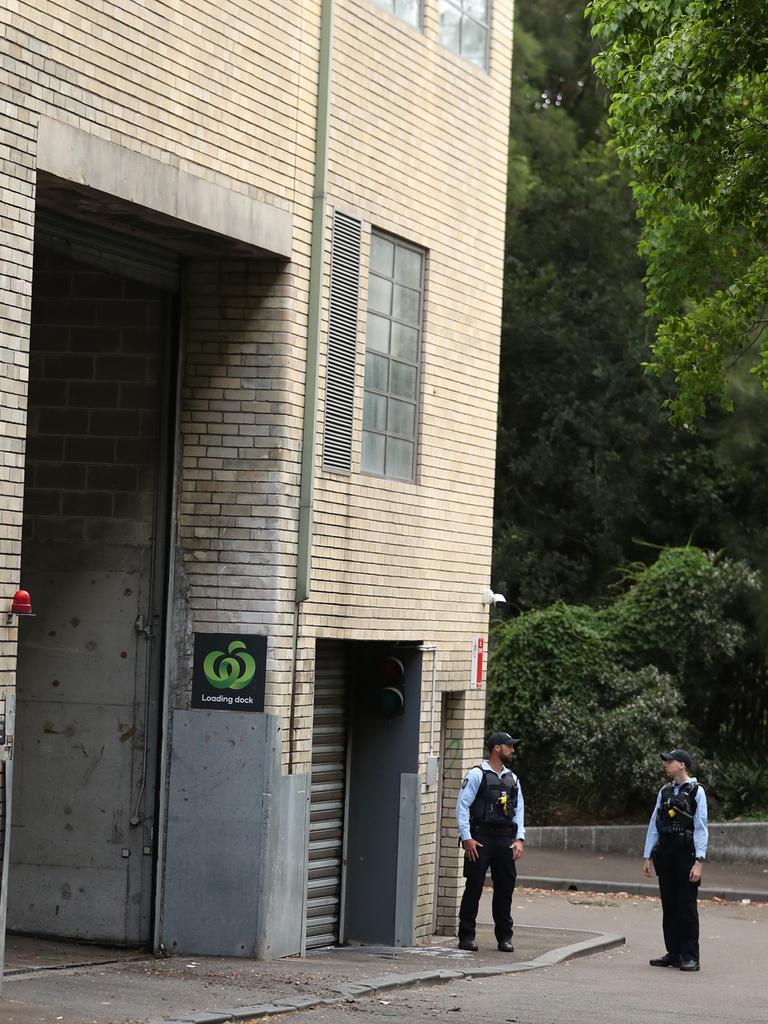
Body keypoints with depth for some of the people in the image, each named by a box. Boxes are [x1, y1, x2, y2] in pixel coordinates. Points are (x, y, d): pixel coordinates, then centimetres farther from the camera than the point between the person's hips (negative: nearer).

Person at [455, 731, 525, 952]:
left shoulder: (512, 779, 15)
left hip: (505, 839, 5)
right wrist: (466, 838, -13)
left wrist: (519, 839, 3)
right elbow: (462, 806, -7)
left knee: (505, 887, 7)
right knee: (474, 886, -3)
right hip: (480, 838, -5)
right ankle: (466, 936, 3)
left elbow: (519, 810, 15)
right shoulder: (477, 774, -3)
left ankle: (504, 936, 16)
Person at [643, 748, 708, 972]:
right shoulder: (664, 792, 13)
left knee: (687, 907, -5)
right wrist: (647, 857, 9)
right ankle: (673, 953, 14)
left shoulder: (696, 792, -5)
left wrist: (699, 862, -15)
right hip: (665, 856, 6)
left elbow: (701, 829, -9)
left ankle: (690, 956, -1)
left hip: (686, 855, -6)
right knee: (669, 906, 7)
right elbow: (654, 825, 14)